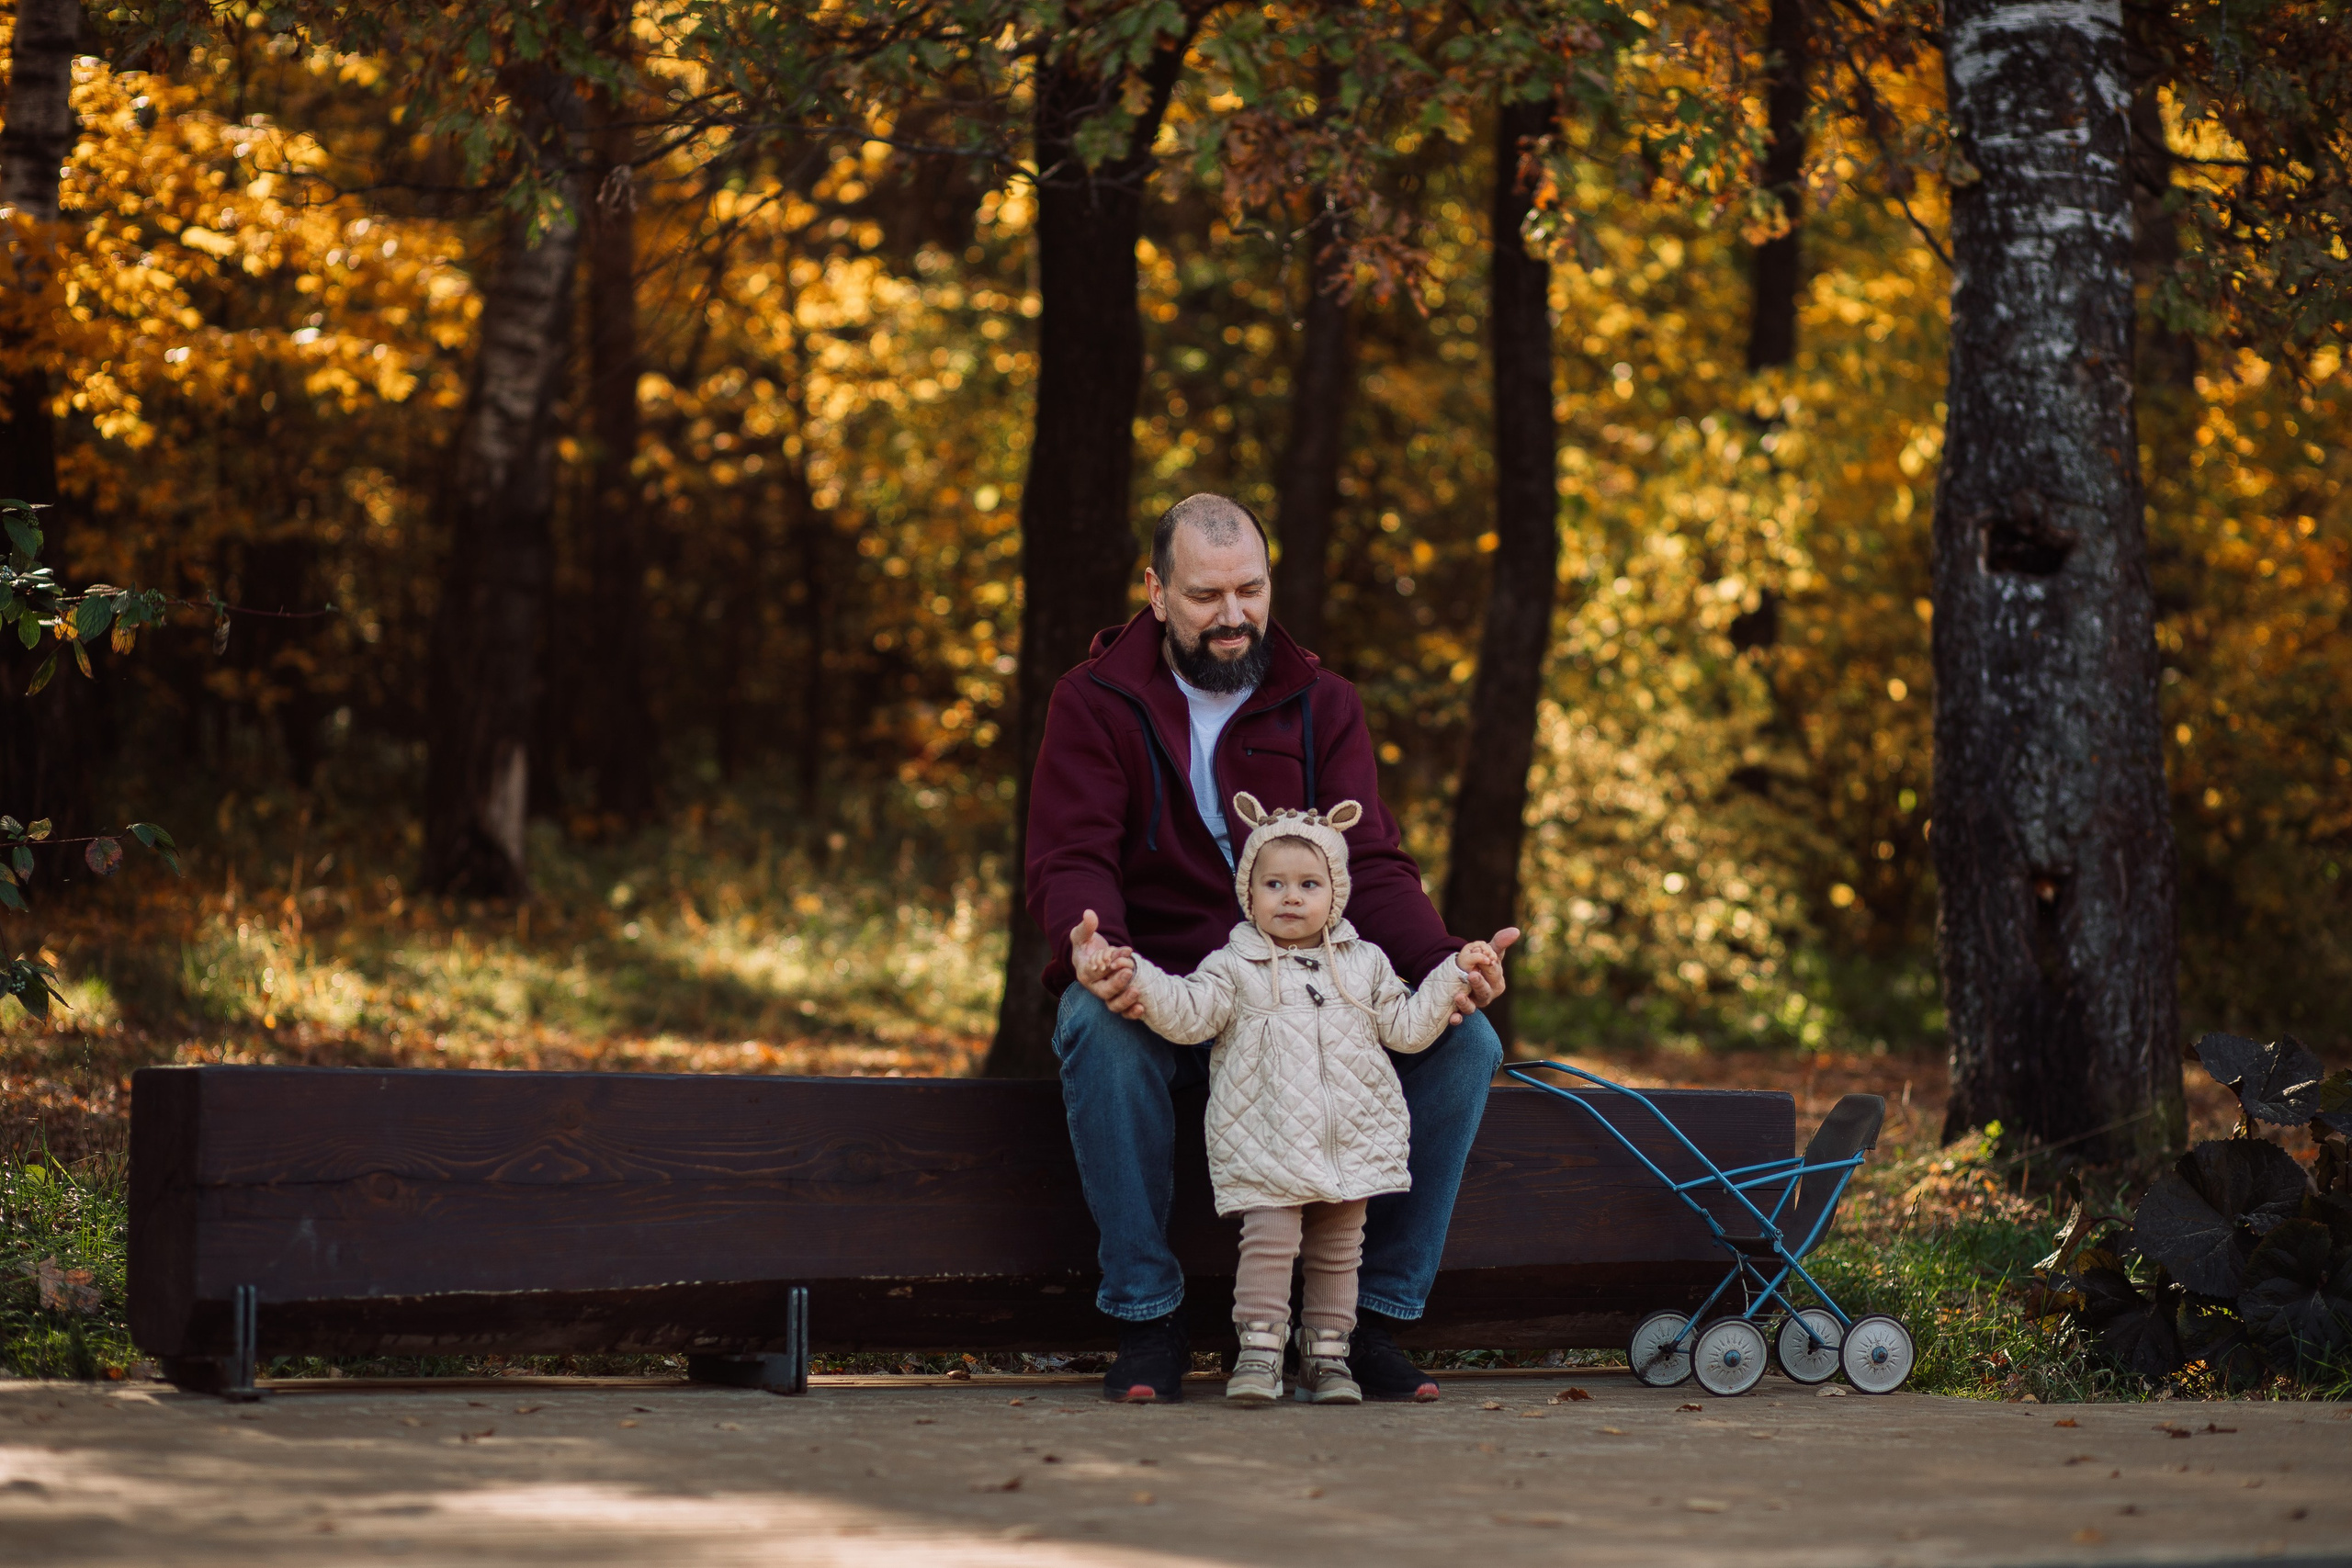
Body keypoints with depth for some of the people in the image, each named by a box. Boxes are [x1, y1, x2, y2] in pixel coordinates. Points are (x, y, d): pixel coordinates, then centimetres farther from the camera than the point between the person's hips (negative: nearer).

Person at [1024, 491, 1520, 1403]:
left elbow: (1371, 865, 0)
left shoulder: (1321, 704, 8)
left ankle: (1373, 1314, -12)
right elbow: (1069, 860, -10)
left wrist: (1443, 959, -22)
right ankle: (1147, 1321, -27)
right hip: (1152, 986, -3)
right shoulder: (1097, 701, 0)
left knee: (1465, 1042, -21)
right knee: (1102, 1027, -39)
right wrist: (1097, 946, -35)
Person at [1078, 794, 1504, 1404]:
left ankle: (1327, 1357, 15)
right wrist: (1132, 973, -24)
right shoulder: (1235, 966, 2)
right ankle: (1259, 1354, -8)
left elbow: (1405, 1026, 13)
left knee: (1338, 1251, 8)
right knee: (1269, 1239, -14)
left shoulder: (1364, 964, 12)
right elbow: (1185, 1011, -10)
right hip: (1266, 1142, -3)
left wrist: (1455, 975, 6)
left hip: (1352, 1141, 3)